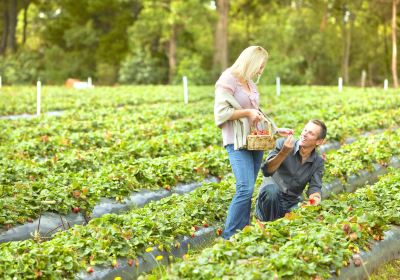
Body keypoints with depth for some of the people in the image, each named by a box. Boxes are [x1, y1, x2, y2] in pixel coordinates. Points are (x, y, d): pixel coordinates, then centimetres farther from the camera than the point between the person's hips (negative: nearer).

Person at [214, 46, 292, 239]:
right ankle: (228, 236, -10)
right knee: (245, 189, -18)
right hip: (237, 143, -8)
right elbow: (221, 113, -14)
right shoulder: (227, 81, -8)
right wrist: (247, 112, -15)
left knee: (247, 190, 6)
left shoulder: (250, 83, 16)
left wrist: (276, 129, 18)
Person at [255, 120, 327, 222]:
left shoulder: (318, 162, 2)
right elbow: (266, 171, -20)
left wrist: (315, 197, -30)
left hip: (292, 203, 4)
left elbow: (314, 186, -5)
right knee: (271, 190, -37)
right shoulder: (282, 144, -9)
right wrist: (284, 152, -36)